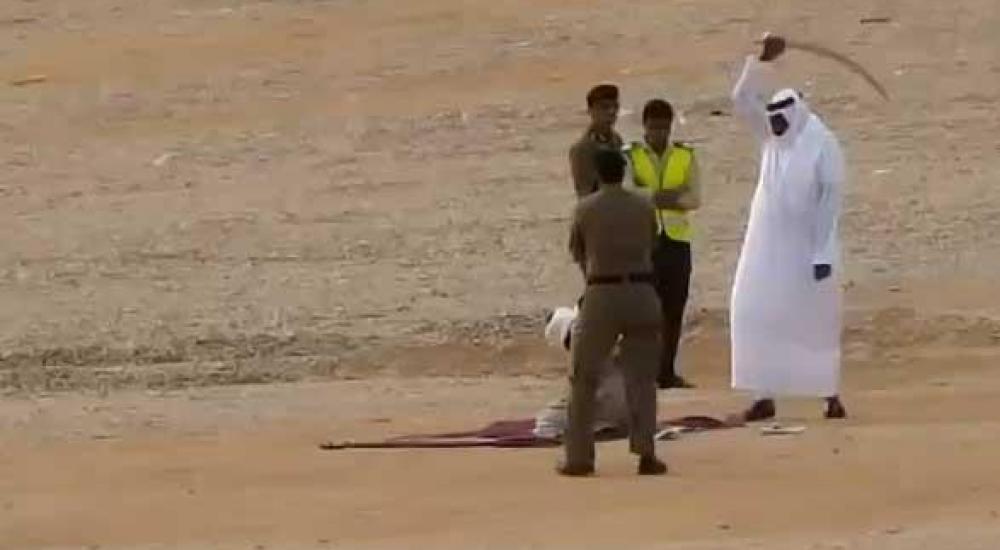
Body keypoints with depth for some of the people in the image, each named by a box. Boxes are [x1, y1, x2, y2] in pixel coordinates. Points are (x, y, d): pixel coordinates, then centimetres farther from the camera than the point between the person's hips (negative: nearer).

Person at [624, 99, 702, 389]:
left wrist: (654, 196, -14)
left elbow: (694, 198, -3)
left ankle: (667, 372, 13)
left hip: (676, 240, 3)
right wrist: (673, 195, -14)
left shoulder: (685, 156, 8)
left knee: (674, 310, 5)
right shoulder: (629, 156, 0)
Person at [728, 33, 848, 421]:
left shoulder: (822, 144, -12)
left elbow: (830, 200, -13)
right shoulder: (772, 135, 5)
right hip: (768, 245, 6)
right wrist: (761, 60, -15)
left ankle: (831, 395, 8)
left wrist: (823, 255, -16)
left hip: (803, 247, -6)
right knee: (757, 313, -1)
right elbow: (743, 99, -1)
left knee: (814, 318, 0)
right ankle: (765, 396, 2)